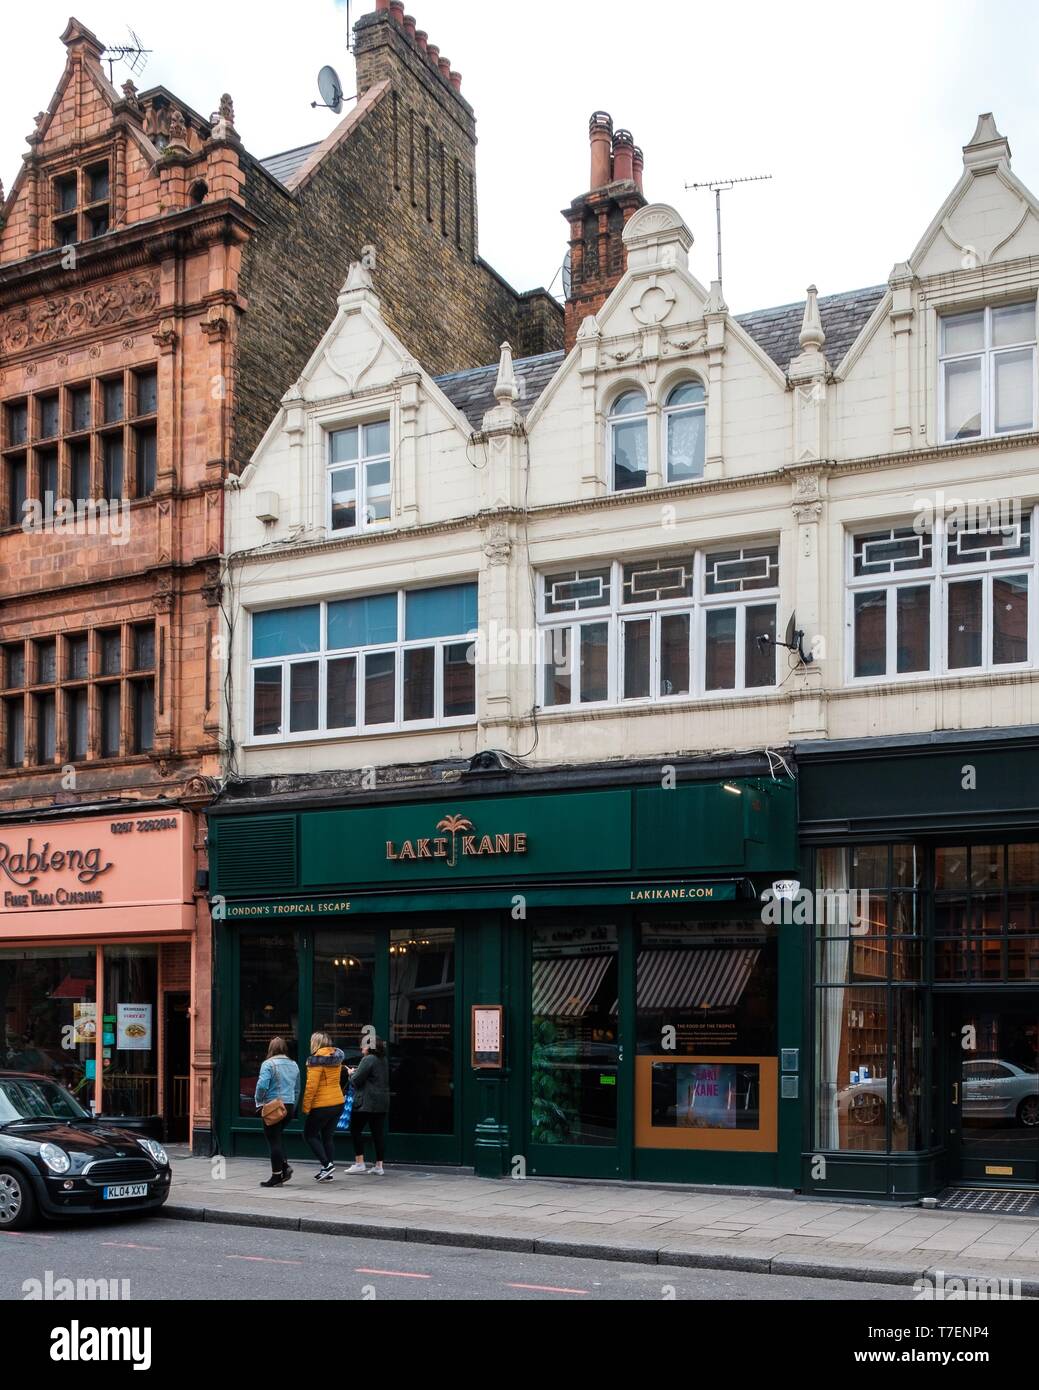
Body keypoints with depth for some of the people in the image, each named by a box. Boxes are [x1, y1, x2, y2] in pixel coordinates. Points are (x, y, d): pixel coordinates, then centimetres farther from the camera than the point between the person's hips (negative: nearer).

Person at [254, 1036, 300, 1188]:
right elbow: (297, 1089, 16)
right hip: (289, 1106, 6)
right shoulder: (293, 1065, 11)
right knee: (278, 1137, 22)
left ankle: (276, 1176, 3)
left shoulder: (268, 1064, -10)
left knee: (274, 1140, 0)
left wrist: (259, 1101, -5)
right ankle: (285, 1167, 10)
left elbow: (262, 1085, -20)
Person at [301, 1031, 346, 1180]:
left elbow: (311, 1085, -19)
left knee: (310, 1134, 7)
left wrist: (306, 1106, -14)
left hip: (321, 1105, -8)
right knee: (328, 1136, 14)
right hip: (338, 1102, 8)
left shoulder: (317, 1059, -15)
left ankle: (326, 1164, -6)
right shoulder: (337, 1058, 9)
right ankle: (328, 1173, 13)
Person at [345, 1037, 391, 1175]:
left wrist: (352, 1073, 7)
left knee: (356, 1130, 2)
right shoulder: (384, 1060, 16)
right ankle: (379, 1166, 7)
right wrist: (356, 1072, 18)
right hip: (382, 1103, 8)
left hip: (366, 1103, -8)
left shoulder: (368, 1059, -13)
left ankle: (359, 1163, -1)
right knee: (378, 1132, 7)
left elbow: (356, 1081, -16)